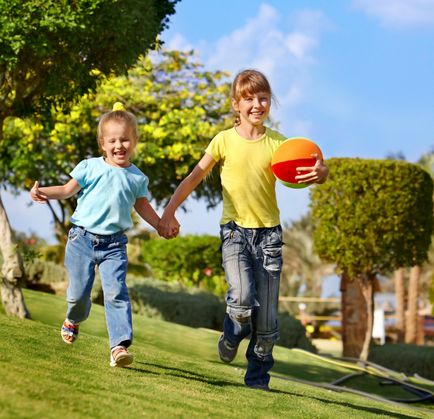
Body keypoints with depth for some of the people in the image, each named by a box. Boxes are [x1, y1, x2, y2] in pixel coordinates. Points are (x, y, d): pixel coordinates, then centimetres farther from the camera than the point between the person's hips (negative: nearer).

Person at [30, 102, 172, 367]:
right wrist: (43, 192, -9)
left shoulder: (137, 178, 8)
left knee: (117, 292, -14)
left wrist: (161, 225, 11)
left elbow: (142, 206, 20)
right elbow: (68, 190, 6)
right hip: (82, 238, 0)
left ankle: (120, 345, -19)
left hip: (114, 244, 0)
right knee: (78, 292, 4)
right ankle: (74, 320, 39)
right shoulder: (90, 167, 2)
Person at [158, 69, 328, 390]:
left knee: (267, 315, 2)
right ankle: (233, 334, 11)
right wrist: (169, 213, 3)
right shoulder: (225, 140, -1)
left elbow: (302, 172, -9)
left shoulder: (277, 142, 0)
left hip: (268, 232, 1)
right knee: (242, 298, -23)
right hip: (235, 230, -1)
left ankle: (258, 376, 19)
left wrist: (320, 172, -33)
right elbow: (195, 177, 6)